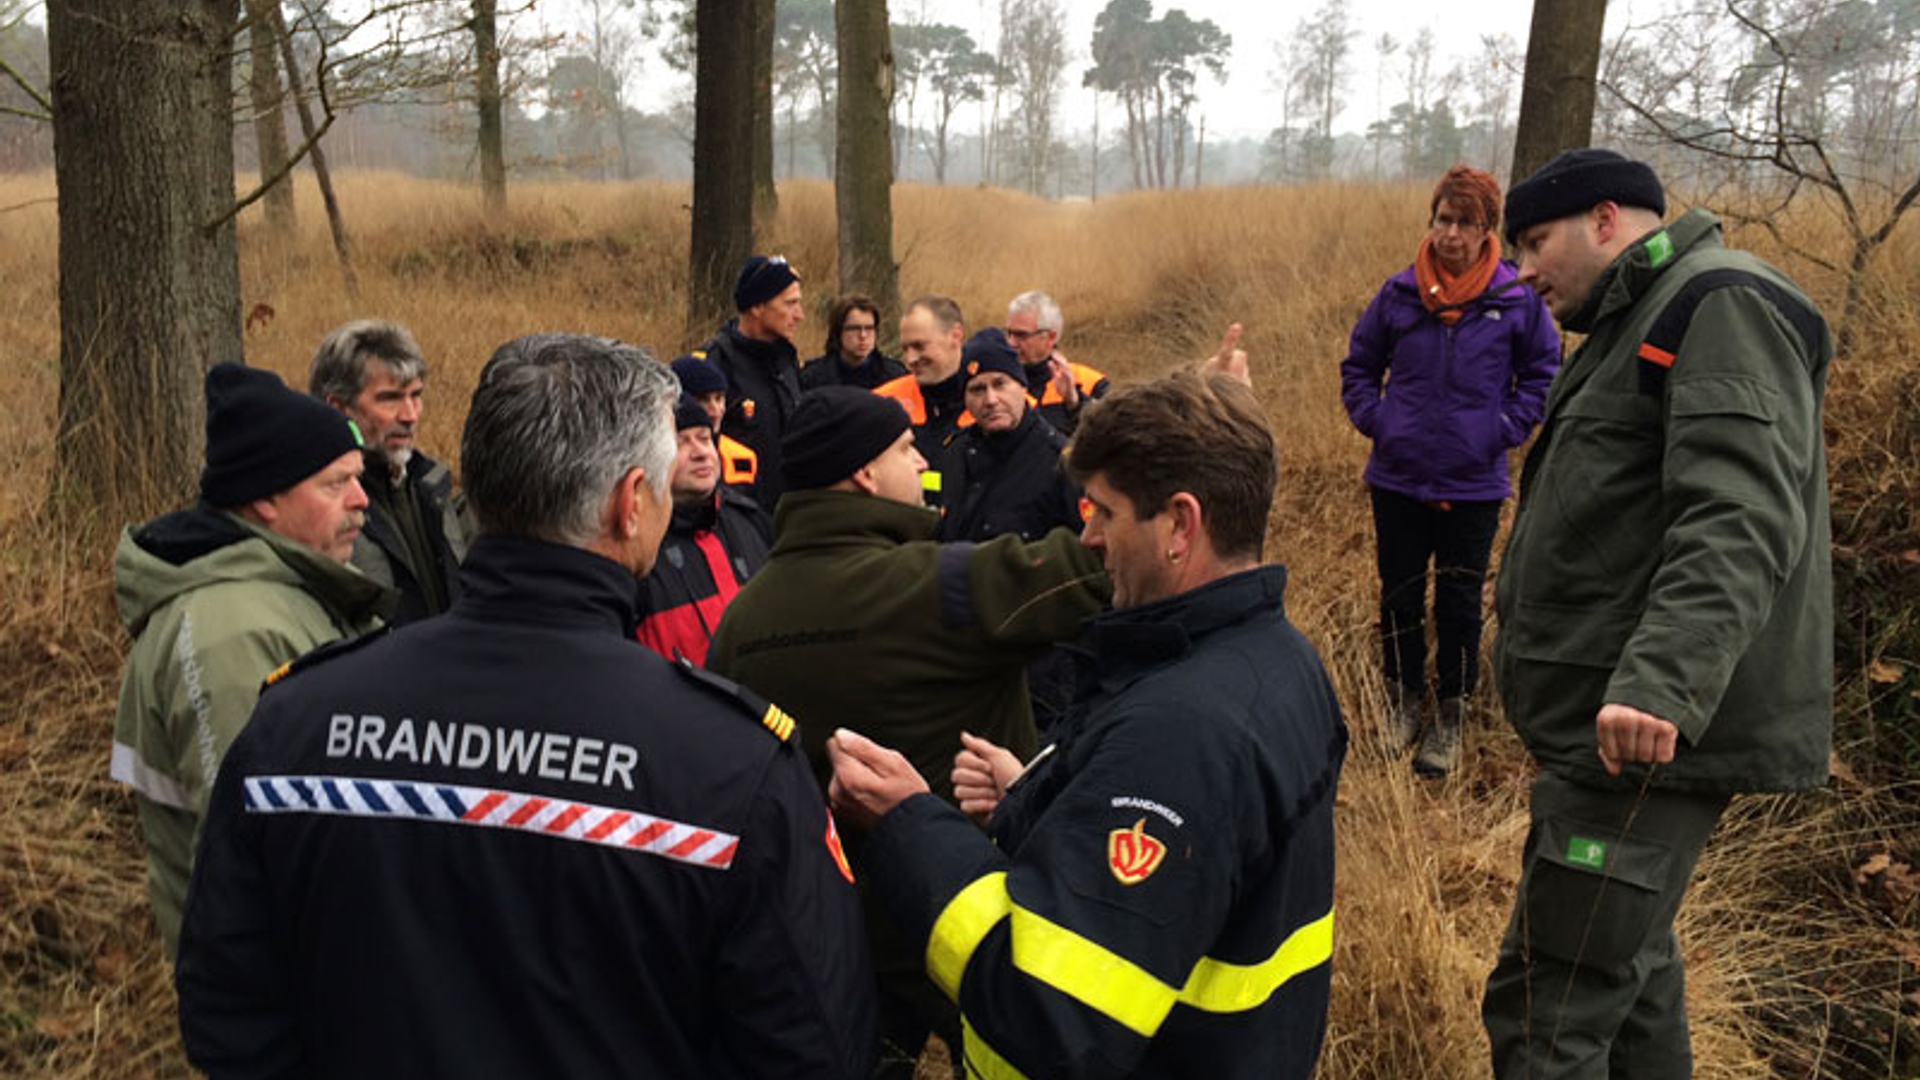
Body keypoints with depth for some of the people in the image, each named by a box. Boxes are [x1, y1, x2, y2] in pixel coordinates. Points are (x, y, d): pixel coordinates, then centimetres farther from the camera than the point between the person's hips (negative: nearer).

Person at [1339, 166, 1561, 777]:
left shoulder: (1518, 301, -4)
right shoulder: (1398, 295, 0)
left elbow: (1544, 378, 6)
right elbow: (1358, 367, 13)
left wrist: (1502, 431, -5)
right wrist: (1375, 421, 0)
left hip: (1474, 487, -2)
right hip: (1398, 480, 2)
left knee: (1459, 606, 8)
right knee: (1399, 599, 11)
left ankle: (1452, 716, 23)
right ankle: (1403, 703, 29)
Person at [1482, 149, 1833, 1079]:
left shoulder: (1722, 306, -12)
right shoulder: (1645, 322, 20)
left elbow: (1738, 524, -26)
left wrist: (1660, 680, -37)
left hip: (1647, 729, -11)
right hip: (1615, 721, 11)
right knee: (1625, 967, 22)